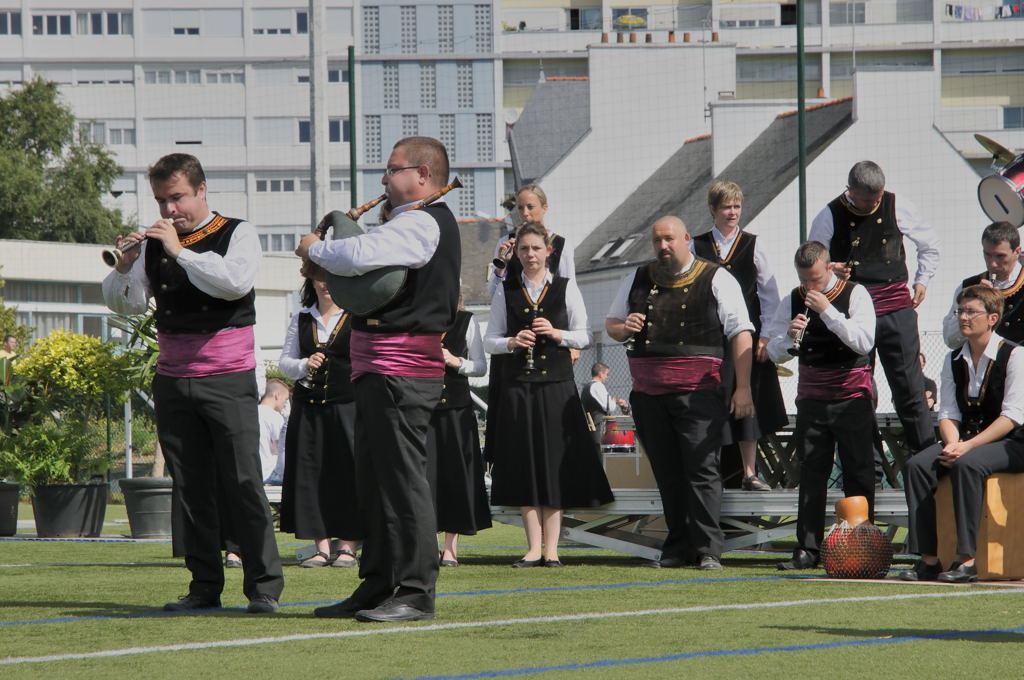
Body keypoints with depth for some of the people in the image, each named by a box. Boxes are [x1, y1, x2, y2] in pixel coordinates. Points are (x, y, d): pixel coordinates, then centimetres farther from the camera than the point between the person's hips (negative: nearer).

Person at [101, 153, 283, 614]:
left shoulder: (237, 234, 0)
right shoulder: (154, 243, 11)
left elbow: (235, 282, -19)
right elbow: (125, 304, 8)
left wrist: (180, 251, -19)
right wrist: (125, 266, -11)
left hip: (228, 379, -4)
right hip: (173, 380, 4)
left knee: (243, 482, -8)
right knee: (190, 486, 4)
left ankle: (264, 586, -5)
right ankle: (204, 585, 8)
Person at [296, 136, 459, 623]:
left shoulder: (420, 223, -14)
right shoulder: (422, 223, 21)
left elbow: (358, 257, -28)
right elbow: (371, 266, 26)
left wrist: (315, 248, -9)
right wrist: (327, 259, 8)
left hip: (399, 373, -11)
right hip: (381, 372, 11)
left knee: (402, 481, -9)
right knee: (375, 483, 14)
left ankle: (415, 594, -7)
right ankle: (378, 588, 19)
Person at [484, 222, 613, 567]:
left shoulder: (566, 288, 6)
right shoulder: (506, 291, 9)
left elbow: (584, 336, 5)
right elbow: (489, 341, 9)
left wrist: (557, 334, -12)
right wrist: (512, 342, -11)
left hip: (557, 385, -1)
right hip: (518, 386, 1)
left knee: (555, 467, -2)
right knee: (524, 466, -1)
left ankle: (551, 548, 2)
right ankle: (534, 548, 3)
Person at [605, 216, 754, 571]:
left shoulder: (716, 280, 2)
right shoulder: (637, 280, 16)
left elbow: (741, 333, -3)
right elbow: (611, 323, 26)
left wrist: (743, 388, -11)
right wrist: (624, 328, 0)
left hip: (698, 392, -4)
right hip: (648, 392, 5)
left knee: (702, 469, -11)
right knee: (667, 474, 6)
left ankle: (708, 550, -10)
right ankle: (678, 548, 12)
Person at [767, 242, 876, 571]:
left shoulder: (855, 294, -5)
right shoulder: (793, 301, 6)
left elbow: (864, 342, -18)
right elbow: (774, 353, 6)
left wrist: (827, 311, -21)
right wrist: (789, 336, -15)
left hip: (852, 395, -3)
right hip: (812, 394, 3)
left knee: (858, 474, -1)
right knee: (811, 473, 1)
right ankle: (807, 549, 1)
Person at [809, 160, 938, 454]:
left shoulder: (897, 207, 4)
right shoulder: (830, 216, -1)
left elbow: (929, 243, 19)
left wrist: (922, 280, 12)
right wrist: (831, 270, -16)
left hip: (896, 306, 0)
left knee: (909, 386, -2)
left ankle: (927, 450, 2)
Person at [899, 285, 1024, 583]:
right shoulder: (954, 361, 12)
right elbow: (948, 413, 7)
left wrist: (967, 447, -22)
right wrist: (953, 444, -16)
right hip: (964, 440, 6)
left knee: (966, 465, -36)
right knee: (917, 465, -21)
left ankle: (966, 561, -36)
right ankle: (928, 559, -24)